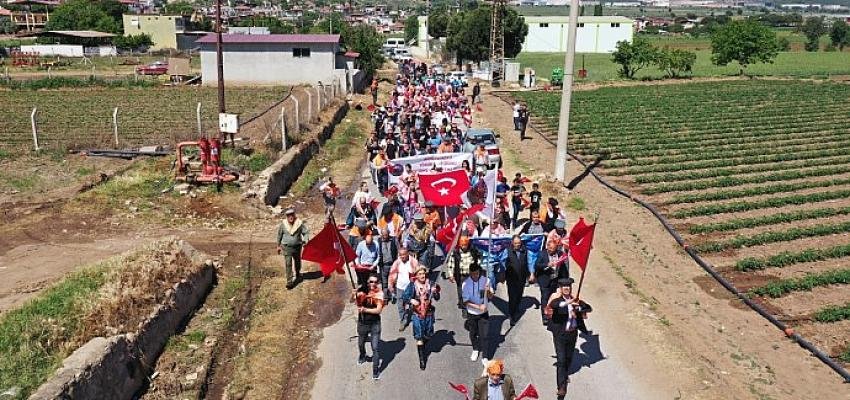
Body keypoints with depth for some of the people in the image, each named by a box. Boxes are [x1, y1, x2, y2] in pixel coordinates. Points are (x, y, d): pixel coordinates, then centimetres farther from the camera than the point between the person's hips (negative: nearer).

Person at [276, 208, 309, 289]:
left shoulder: (300, 223, -10)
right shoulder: (283, 224, -8)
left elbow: (305, 233, -2)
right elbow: (279, 235, 5)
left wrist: (305, 241, -17)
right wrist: (278, 246, 10)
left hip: (297, 246, 2)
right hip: (287, 247, -1)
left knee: (297, 261, 19)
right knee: (288, 264, -9)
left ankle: (297, 274, 47)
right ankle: (289, 281, -6)